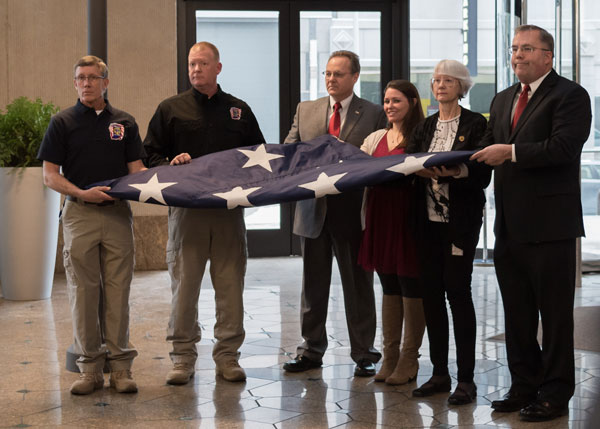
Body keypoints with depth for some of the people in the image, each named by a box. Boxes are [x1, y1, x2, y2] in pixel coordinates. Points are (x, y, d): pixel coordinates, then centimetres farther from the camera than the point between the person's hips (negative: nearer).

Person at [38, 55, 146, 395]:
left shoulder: (125, 122, 11)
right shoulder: (63, 122, 4)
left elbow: (136, 169, 11)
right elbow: (50, 175, 1)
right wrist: (83, 193, -14)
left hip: (118, 214, 1)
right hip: (79, 214, -1)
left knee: (118, 291, 2)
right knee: (83, 292, 1)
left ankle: (120, 366, 8)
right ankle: (90, 368, 8)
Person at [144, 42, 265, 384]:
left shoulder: (239, 111, 13)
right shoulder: (171, 110, 8)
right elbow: (150, 154, 8)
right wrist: (169, 164, -11)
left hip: (229, 210, 1)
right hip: (186, 210, -1)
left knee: (231, 285, 3)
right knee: (184, 285, 0)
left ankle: (228, 355, 12)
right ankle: (183, 356, 9)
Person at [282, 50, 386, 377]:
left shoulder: (374, 115, 1)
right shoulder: (305, 110, 11)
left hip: (353, 211, -3)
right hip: (313, 210, 3)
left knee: (358, 285, 5)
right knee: (313, 285, 11)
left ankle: (363, 354, 14)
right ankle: (311, 350, 21)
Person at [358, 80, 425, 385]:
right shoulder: (375, 139, 16)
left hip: (409, 219, -6)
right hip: (381, 217, 6)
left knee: (411, 288, 0)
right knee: (389, 288, 12)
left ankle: (409, 360, 8)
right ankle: (390, 357, 18)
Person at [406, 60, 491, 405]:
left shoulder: (475, 124, -2)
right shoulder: (425, 127, 15)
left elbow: (483, 174, -10)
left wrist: (457, 171, -28)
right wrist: (423, 169, -17)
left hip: (461, 220, -5)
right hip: (429, 219, 5)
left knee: (458, 290, -7)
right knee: (431, 292, 6)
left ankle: (466, 379, 0)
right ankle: (440, 373, 16)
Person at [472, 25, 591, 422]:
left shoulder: (570, 95, -7)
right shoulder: (503, 100, 17)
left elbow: (563, 148, -20)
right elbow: (489, 149, 16)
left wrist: (510, 152, -21)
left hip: (549, 225, -7)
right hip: (510, 225, 8)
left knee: (555, 314, 1)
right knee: (517, 314, 14)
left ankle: (556, 394, 9)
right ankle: (525, 386, 25)